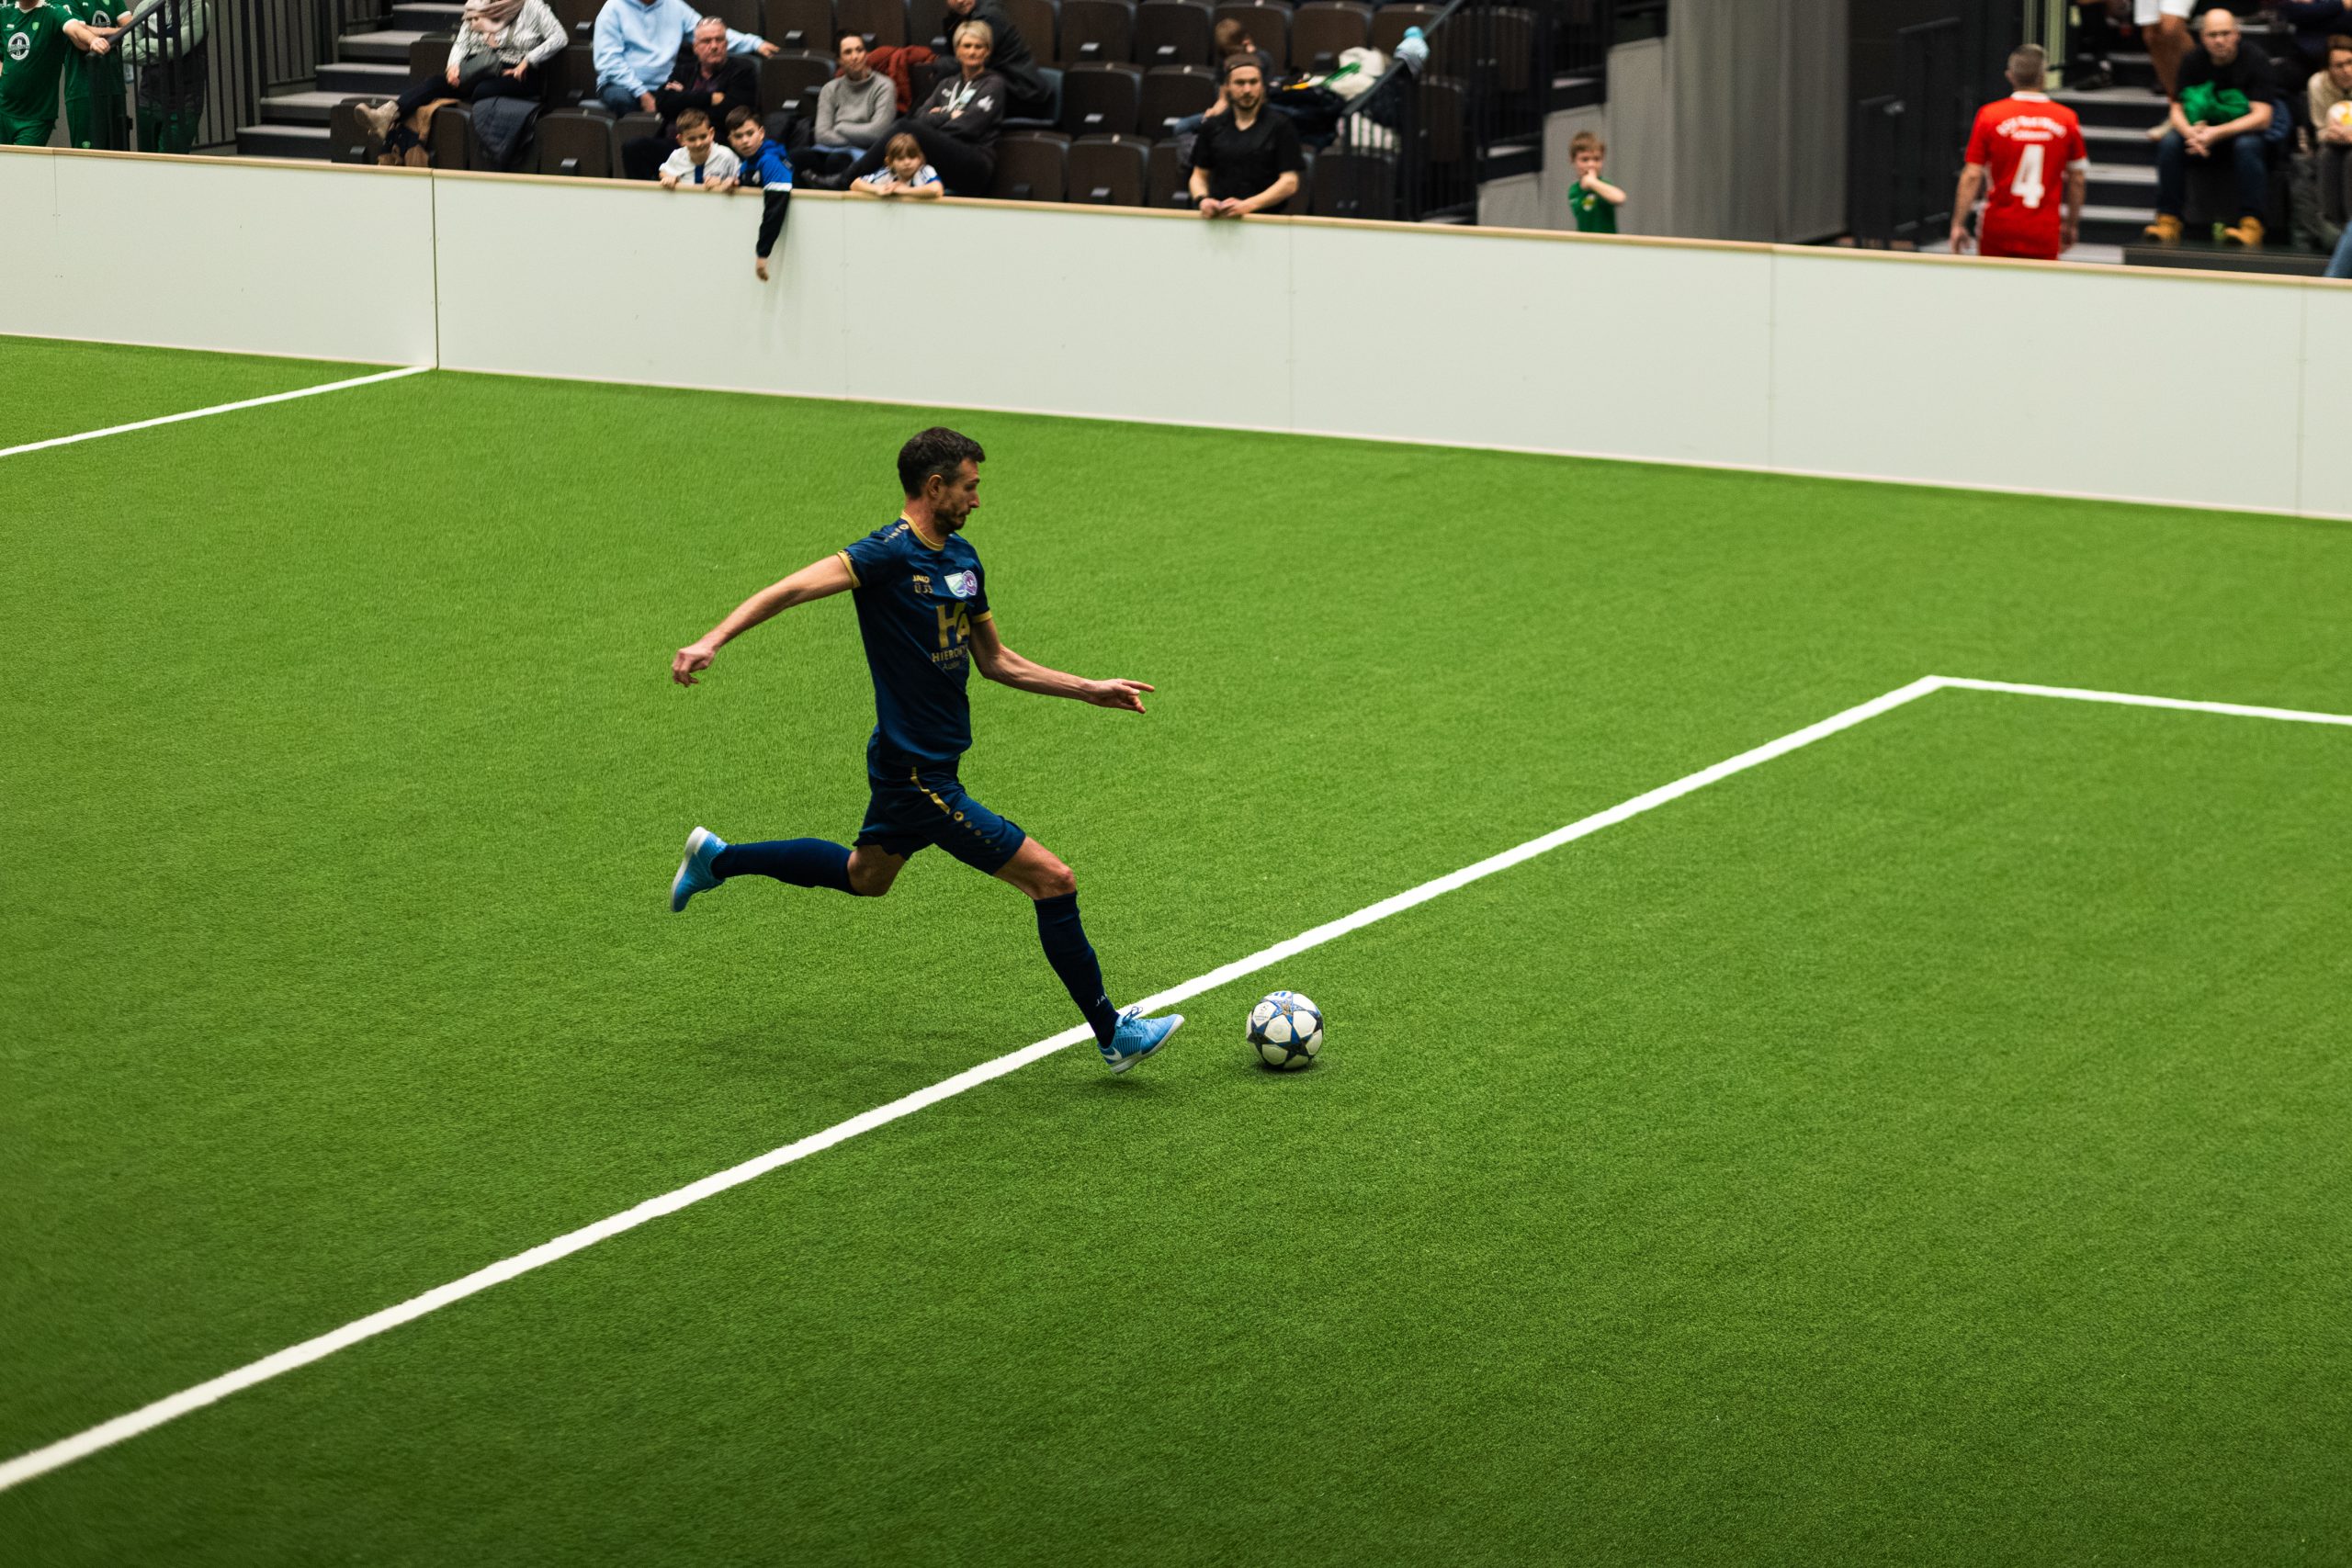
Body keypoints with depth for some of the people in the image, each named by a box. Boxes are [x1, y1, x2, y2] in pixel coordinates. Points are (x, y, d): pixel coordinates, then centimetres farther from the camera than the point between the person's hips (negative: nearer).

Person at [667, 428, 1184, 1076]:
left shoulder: (963, 558, 7)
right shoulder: (890, 554, -20)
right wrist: (711, 642, -45)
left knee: (867, 875, 32)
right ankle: (1113, 1034, 3)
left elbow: (995, 661, 18)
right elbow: (792, 588, -32)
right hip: (919, 774, -10)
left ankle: (716, 858, 44)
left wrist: (1092, 691, 16)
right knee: (1052, 879, -8)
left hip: (919, 762, 10)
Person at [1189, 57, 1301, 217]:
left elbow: (1289, 183, -1)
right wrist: (1203, 199, -3)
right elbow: (1199, 175, 20)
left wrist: (1248, 205, -14)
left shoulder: (1280, 126, 4)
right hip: (1218, 219, 3)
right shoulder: (1212, 127, 14)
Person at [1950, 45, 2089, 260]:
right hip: (2045, 234, 0)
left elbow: (1972, 176, -6)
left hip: (1998, 231, 0)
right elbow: (2077, 179, 6)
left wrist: (1958, 224, 0)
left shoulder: (1989, 115, -5)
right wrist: (2071, 224, 19)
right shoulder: (2067, 119, -2)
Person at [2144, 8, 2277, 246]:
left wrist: (2217, 133, -32)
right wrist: (2191, 133, -29)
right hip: (2202, 128, 4)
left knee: (2247, 146, -37)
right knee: (2169, 143, -23)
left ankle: (2251, 223, -33)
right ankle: (2168, 220, -20)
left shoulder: (2255, 60, -15)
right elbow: (2177, 110, -4)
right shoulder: (2193, 62, -4)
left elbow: (2262, 117, -21)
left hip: (2245, 130, -3)